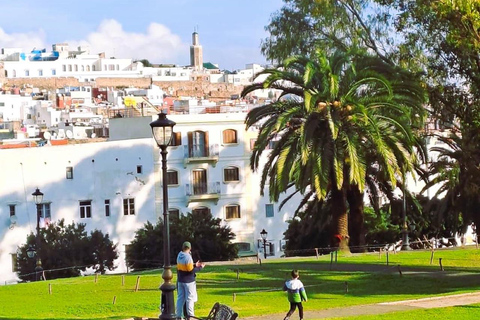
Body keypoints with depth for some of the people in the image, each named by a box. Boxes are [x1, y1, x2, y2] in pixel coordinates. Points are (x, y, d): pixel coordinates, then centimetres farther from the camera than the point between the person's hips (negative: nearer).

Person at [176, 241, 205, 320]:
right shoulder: (188, 257, -19)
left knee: (180, 298, 10)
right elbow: (191, 271, -17)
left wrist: (195, 265, 15)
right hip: (188, 281, -7)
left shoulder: (179, 256, 3)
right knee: (190, 298, 3)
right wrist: (200, 267, -5)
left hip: (180, 280, 7)